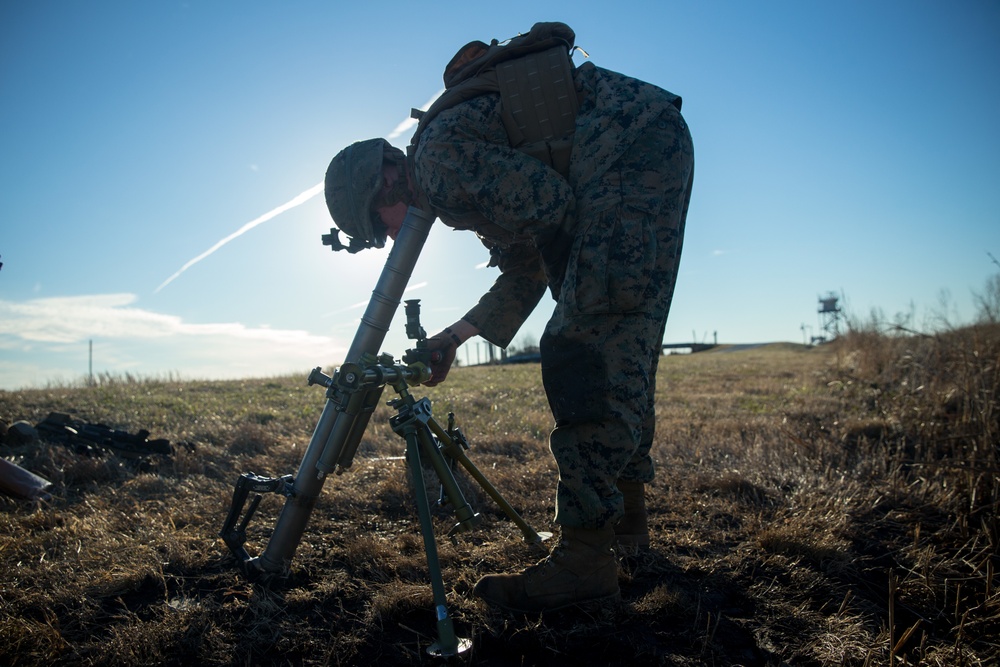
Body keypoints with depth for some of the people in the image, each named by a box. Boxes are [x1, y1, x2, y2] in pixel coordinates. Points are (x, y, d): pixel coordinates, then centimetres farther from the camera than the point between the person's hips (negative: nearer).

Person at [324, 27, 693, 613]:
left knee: (585, 344, -17)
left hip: (637, 143, -10)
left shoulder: (438, 155, -10)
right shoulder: (455, 191, 21)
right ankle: (627, 518, 21)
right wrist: (456, 336, 19)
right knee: (621, 344, 11)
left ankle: (588, 555, -17)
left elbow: (552, 204, -17)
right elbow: (524, 273, 22)